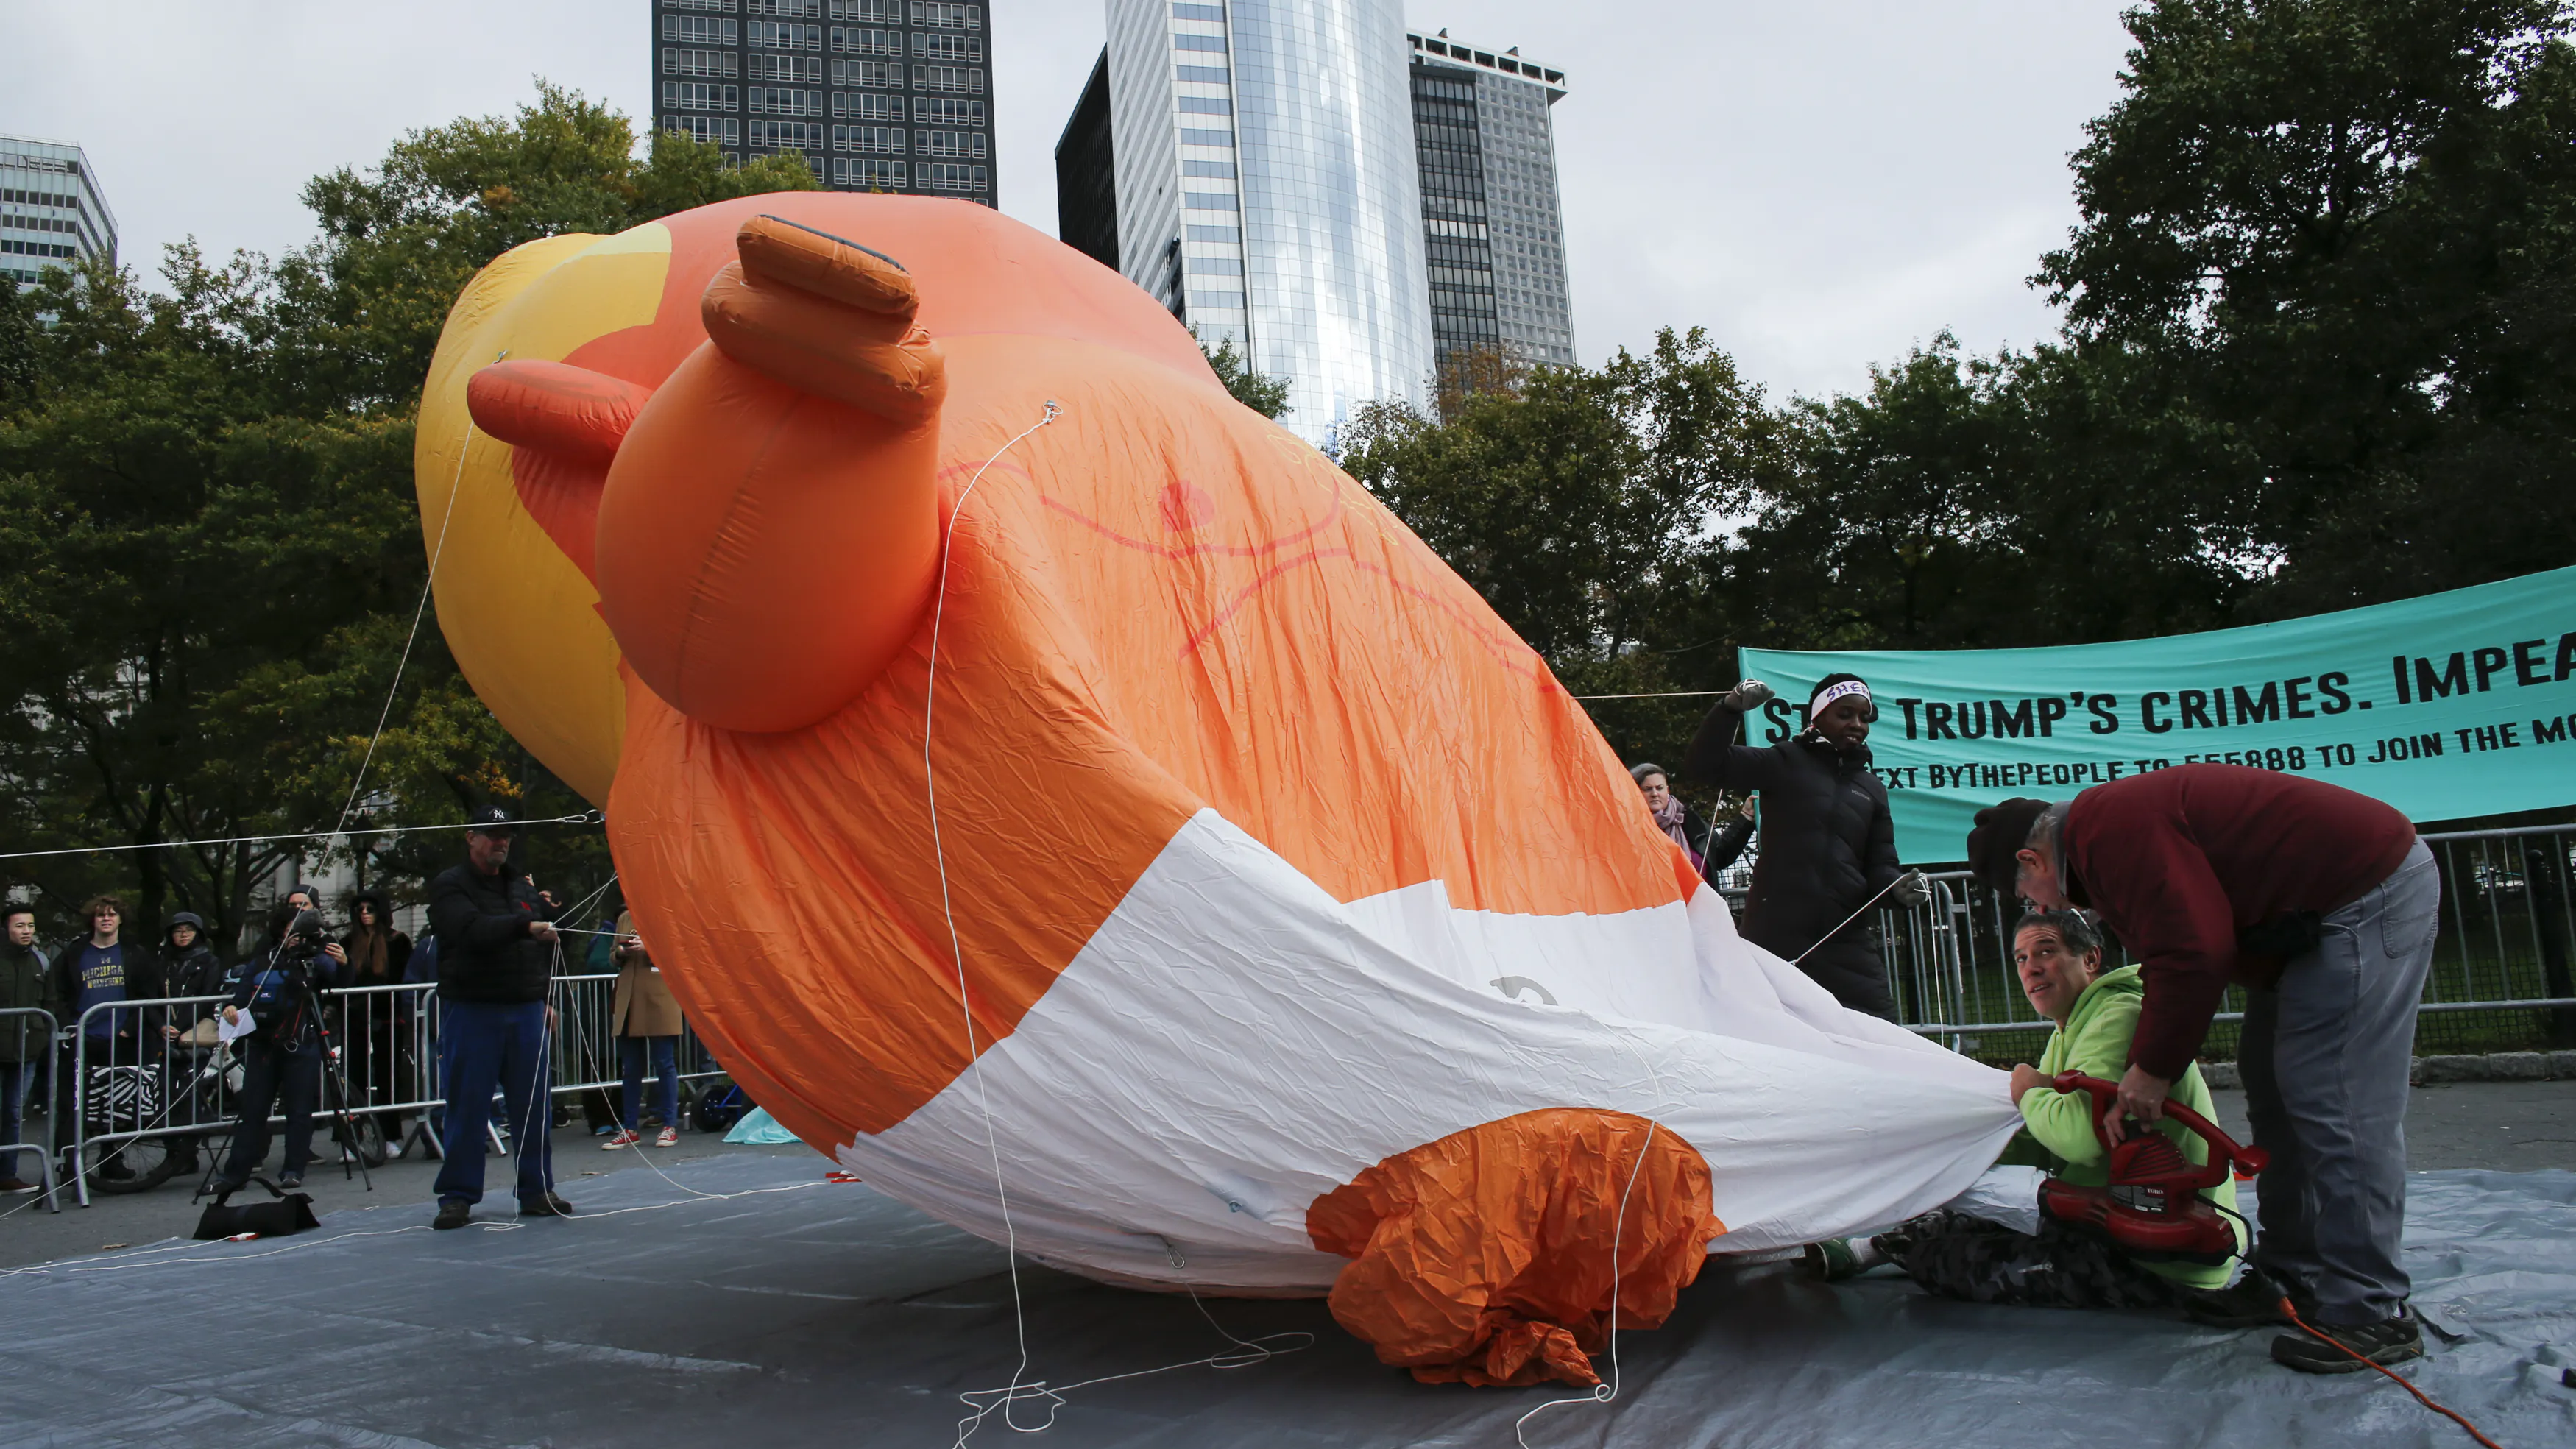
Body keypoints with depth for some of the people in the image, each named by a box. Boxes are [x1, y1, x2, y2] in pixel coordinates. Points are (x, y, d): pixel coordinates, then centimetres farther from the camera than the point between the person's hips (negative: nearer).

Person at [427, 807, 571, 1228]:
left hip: (525, 1009, 5)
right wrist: (525, 924, -31)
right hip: (471, 1011, -5)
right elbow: (472, 931, -19)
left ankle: (536, 1190, 12)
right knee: (467, 1105, -2)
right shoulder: (450, 886, 0)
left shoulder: (523, 887, 18)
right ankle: (457, 1196, 7)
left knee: (533, 1103, 5)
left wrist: (543, 999, 19)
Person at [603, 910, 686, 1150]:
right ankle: (630, 1129, 14)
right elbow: (614, 957, 21)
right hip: (629, 998, 5)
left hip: (659, 998, -5)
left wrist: (649, 947, -20)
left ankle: (670, 1127, 4)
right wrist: (621, 952, -2)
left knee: (665, 1064, -2)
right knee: (630, 1067, 7)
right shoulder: (624, 918, 17)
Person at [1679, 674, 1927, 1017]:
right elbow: (1705, 765, -4)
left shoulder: (1872, 789, 20)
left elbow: (1880, 867, 17)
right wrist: (1732, 707, -17)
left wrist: (1899, 886, -6)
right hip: (1775, 936, -4)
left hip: (1846, 941, 4)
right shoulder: (1786, 763, 6)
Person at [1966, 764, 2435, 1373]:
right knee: (2275, 1095, 14)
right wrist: (2140, 1073, 10)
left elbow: (2192, 955, -28)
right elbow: (2167, 955, 14)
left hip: (2371, 895, -11)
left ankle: (2371, 1317, -5)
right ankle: (2295, 1277, 22)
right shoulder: (2111, 825, 12)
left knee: (2335, 1107, -11)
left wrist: (2154, 1069, -15)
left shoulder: (2111, 829, -22)